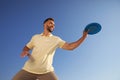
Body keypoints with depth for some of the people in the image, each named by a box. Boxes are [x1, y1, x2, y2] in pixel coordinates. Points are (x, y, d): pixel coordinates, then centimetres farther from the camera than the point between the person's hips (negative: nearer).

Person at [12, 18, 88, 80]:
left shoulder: (56, 39, 6)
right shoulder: (35, 37, 12)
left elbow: (70, 47, -2)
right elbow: (26, 47, 19)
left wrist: (84, 36, -10)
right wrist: (25, 52, -6)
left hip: (46, 71, -1)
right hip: (29, 70, 2)